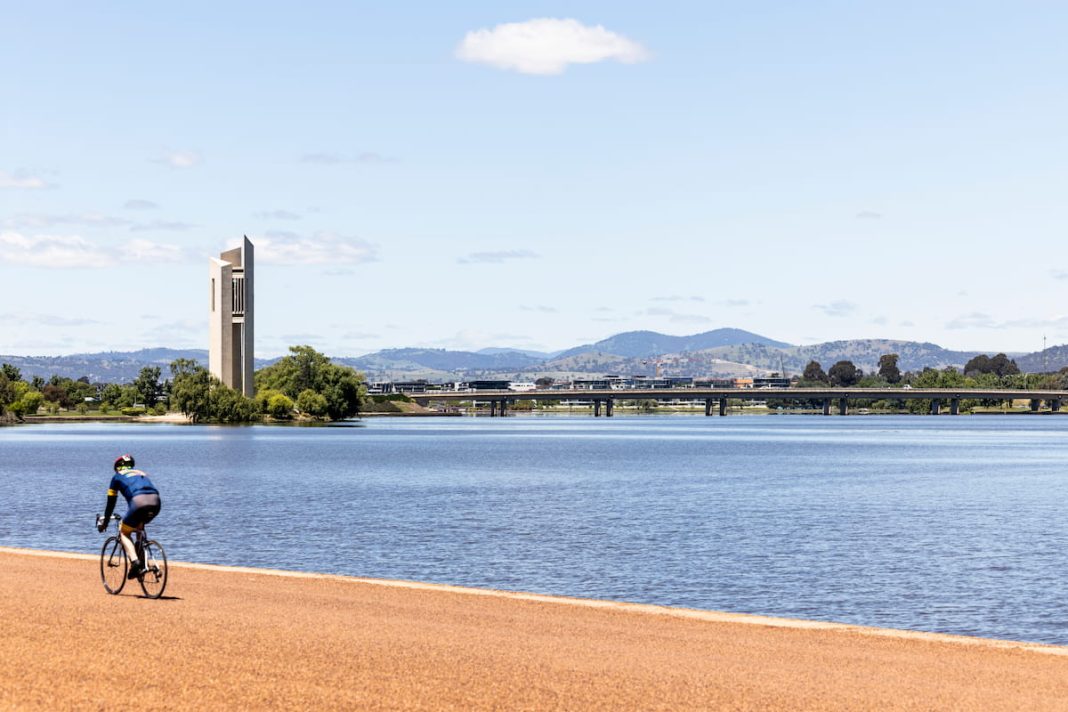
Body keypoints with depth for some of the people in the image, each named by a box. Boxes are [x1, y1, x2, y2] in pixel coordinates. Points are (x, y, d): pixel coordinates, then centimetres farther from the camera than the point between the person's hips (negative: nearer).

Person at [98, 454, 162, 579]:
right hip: (156, 503, 5)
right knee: (139, 527, 33)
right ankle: (143, 561, 24)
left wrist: (104, 522, 37)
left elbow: (111, 503, 25)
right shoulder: (141, 473, 37)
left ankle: (135, 562, -8)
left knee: (124, 532, 15)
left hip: (138, 503, -5)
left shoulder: (117, 477, 24)